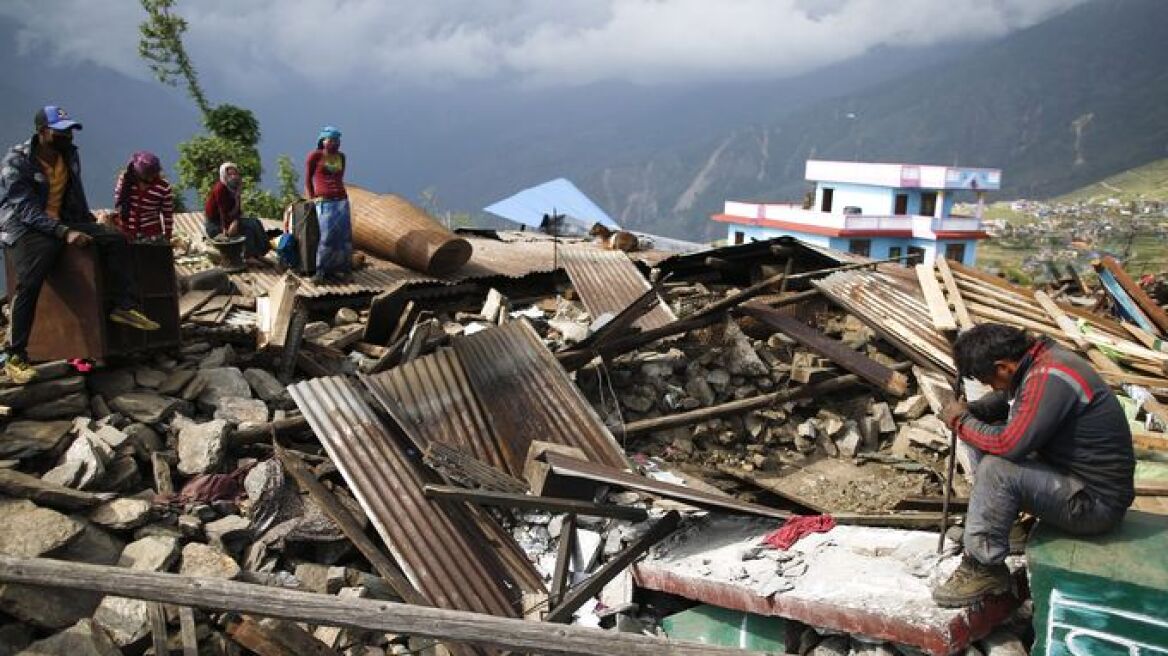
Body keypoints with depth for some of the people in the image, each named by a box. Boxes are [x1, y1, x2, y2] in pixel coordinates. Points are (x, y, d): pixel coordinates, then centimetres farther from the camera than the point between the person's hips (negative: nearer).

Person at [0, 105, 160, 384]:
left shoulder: (70, 155, 3)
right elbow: (26, 209, -24)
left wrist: (88, 222, 12)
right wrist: (64, 232, -34)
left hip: (61, 222, 7)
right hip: (23, 225, -7)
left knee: (115, 238, -9)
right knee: (30, 279, -31)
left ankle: (124, 307, -8)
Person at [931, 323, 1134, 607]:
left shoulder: (1050, 379, -27)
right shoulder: (1038, 358, 2)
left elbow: (1009, 444, -30)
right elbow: (1006, 399, 19)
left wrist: (962, 422, -14)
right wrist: (970, 410, 0)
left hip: (1095, 503, -10)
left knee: (995, 469, -25)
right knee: (986, 448, 5)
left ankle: (984, 567, -10)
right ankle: (976, 528, 9)